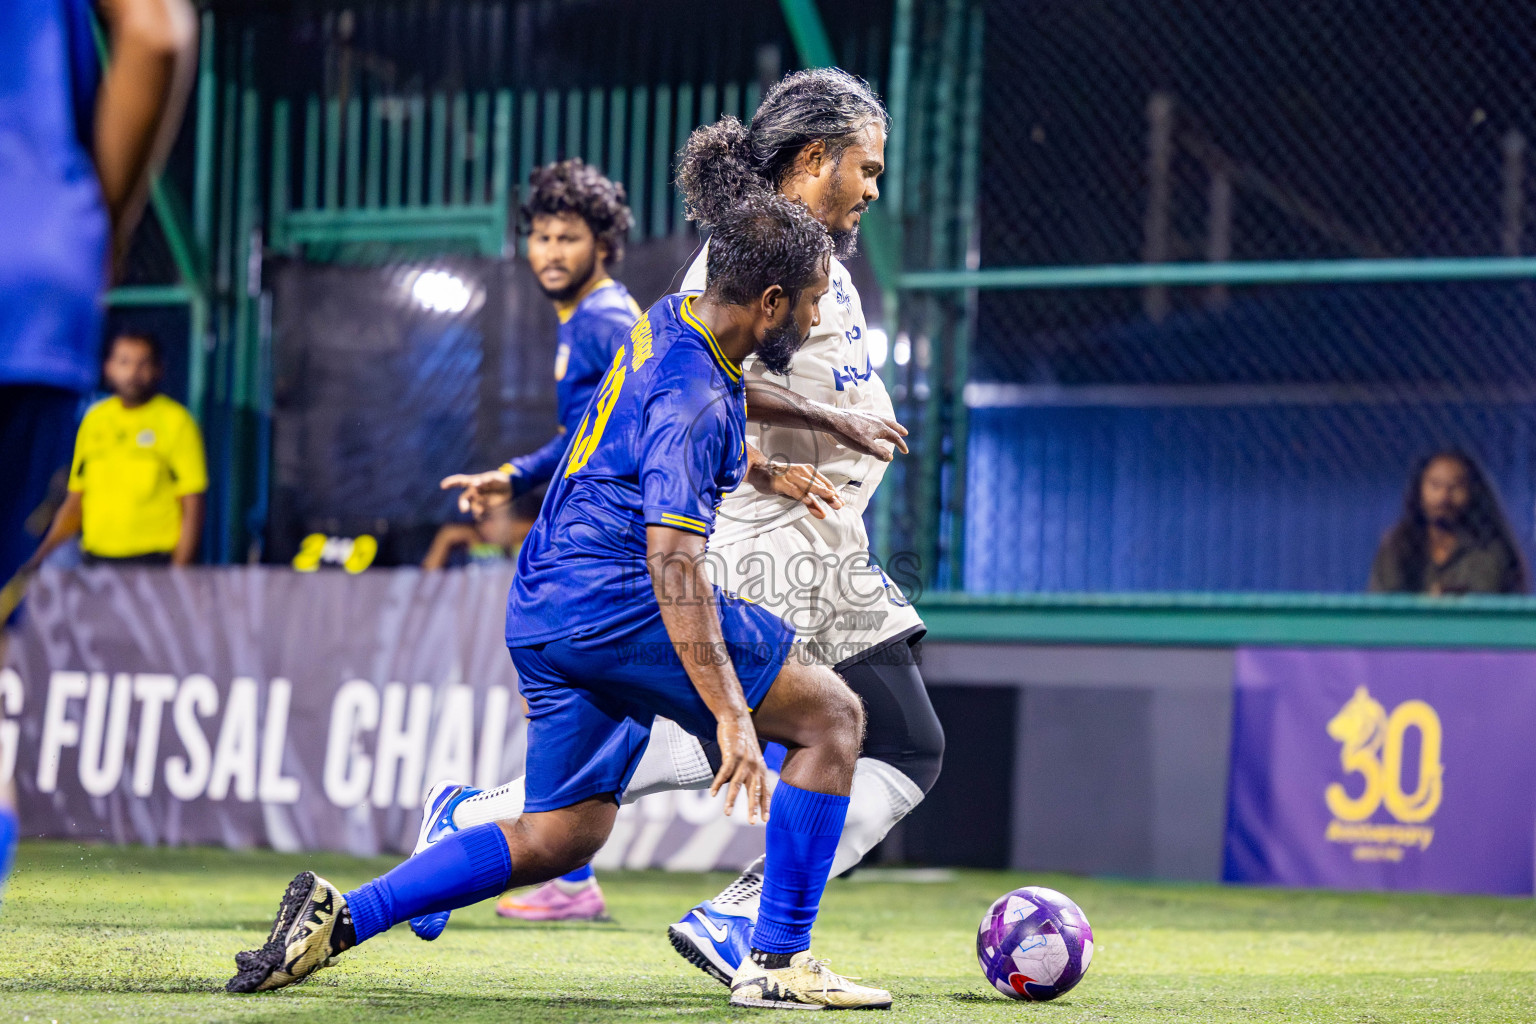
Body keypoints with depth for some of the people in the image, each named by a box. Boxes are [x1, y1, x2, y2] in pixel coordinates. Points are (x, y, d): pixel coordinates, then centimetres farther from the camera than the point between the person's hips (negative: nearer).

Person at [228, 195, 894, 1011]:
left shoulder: (667, 321, 12)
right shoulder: (692, 398, -17)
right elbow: (672, 562, -26)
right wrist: (731, 717, -29)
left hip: (543, 610, 10)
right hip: (617, 602, -10)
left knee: (559, 836, 12)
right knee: (833, 717, -1)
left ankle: (340, 914, 2)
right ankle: (777, 965, -3)